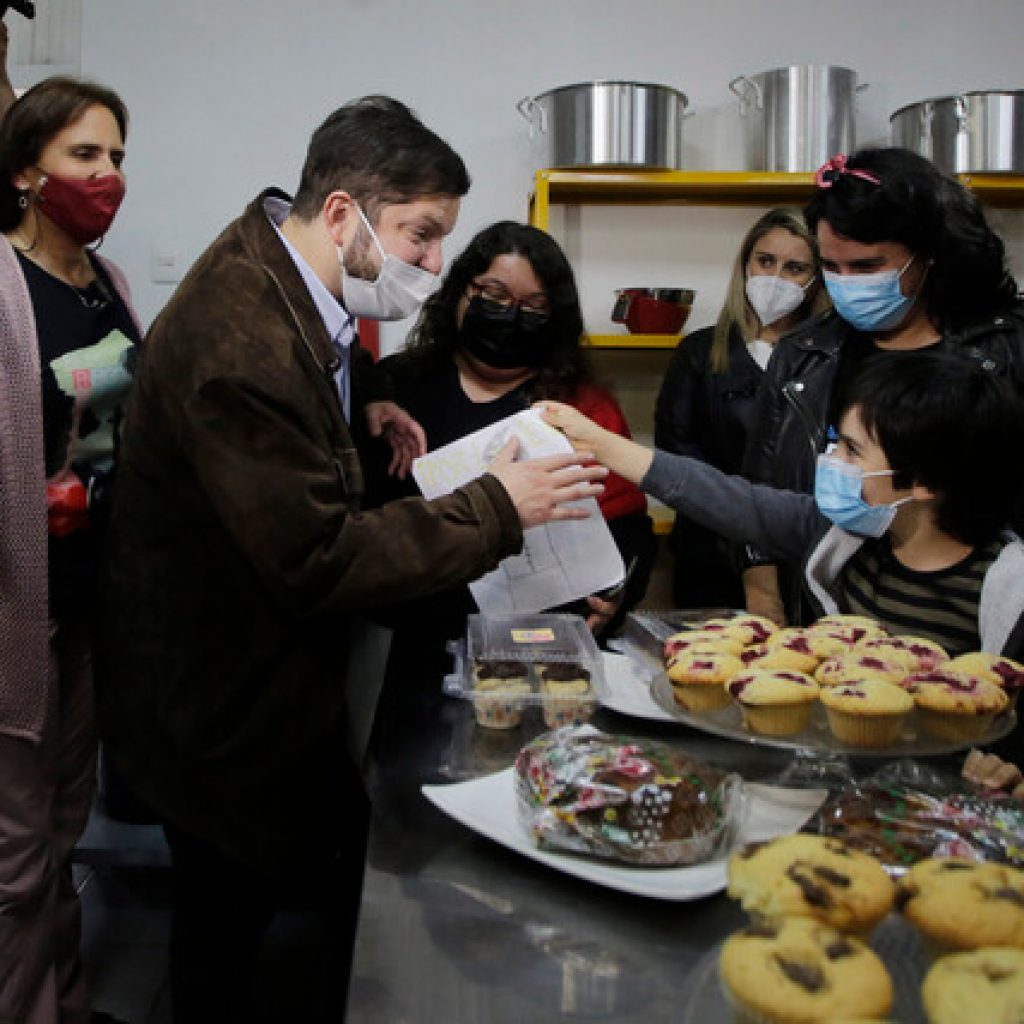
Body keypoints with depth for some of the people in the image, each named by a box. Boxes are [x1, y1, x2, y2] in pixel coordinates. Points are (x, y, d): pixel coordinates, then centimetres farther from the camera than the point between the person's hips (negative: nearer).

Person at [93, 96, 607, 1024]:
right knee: (229, 919, 11)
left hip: (274, 663, 9)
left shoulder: (275, 270, 1)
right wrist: (495, 510, -21)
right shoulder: (240, 347, -30)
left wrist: (360, 399, 3)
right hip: (222, 701, -9)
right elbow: (321, 562, -28)